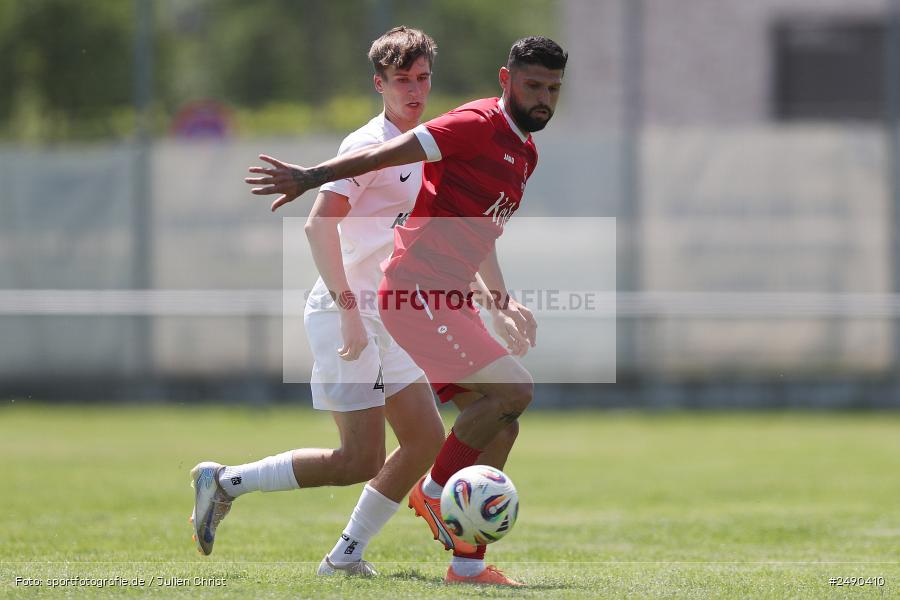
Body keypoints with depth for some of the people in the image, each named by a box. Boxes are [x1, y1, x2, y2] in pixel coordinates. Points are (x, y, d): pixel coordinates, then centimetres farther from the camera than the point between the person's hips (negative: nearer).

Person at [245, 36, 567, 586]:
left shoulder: (525, 154, 19)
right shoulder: (479, 125, -10)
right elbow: (393, 152, -16)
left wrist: (505, 302, 28)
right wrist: (313, 177, -22)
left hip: (448, 302, 10)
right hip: (418, 293, -10)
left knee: (501, 423, 5)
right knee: (514, 389, -20)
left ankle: (469, 562, 8)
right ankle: (436, 492, -3)